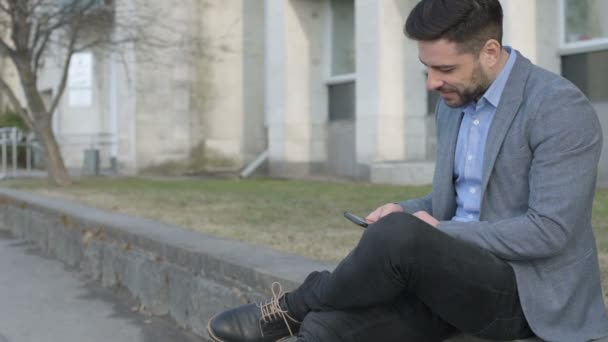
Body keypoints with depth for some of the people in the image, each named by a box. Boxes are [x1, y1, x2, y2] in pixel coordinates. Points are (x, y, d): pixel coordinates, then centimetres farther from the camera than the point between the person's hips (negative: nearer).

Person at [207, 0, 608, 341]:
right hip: (460, 275, 8)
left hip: (529, 291, -7)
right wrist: (407, 212, 1)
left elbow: (548, 230, -21)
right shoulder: (455, 104, 12)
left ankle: (294, 307, -5)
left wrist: (440, 233, -17)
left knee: (399, 236, -32)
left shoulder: (561, 107, -16)